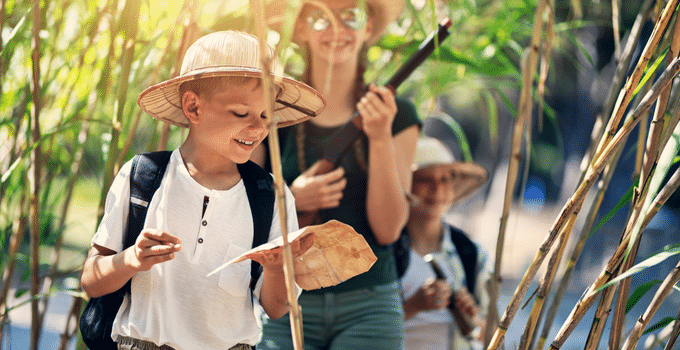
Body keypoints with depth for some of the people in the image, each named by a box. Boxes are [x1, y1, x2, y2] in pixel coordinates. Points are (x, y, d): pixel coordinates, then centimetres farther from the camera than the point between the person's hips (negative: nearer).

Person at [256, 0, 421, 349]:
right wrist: (290, 199, -12)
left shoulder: (395, 115, 4)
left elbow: (388, 229, -2)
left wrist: (381, 139, -10)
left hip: (368, 307, 0)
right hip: (286, 307, 0)